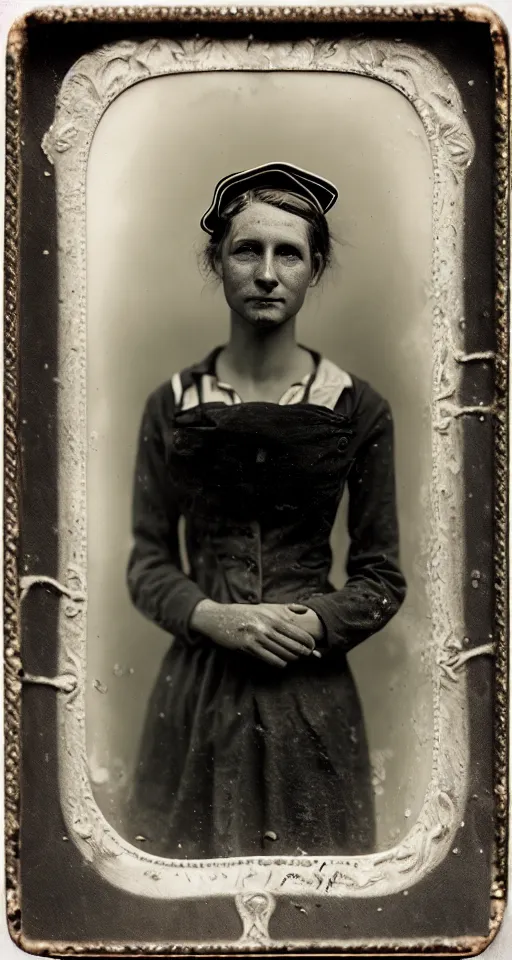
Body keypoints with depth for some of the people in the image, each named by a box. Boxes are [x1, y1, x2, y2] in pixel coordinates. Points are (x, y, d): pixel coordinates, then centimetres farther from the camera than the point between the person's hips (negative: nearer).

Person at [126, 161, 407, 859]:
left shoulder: (359, 409, -1)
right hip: (196, 689, 1)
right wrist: (216, 618, -13)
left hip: (313, 691, 0)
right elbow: (148, 564, 4)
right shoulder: (173, 406, 2)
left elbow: (382, 578, 3)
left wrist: (310, 625, -14)